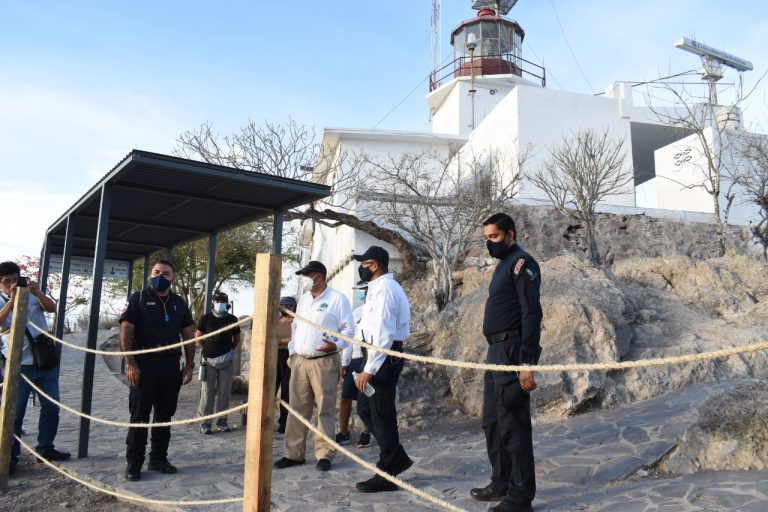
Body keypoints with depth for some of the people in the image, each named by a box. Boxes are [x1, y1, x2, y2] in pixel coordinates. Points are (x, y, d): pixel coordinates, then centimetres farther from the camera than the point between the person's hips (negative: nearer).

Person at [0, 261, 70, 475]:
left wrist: (37, 292, -21)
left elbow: (52, 308, -6)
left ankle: (45, 449, 22)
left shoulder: (32, 294, 8)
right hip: (19, 366, -3)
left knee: (51, 407, 9)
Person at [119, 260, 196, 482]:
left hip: (171, 366, 4)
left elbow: (188, 336, 15)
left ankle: (158, 458, 22)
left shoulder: (179, 303, 13)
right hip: (144, 364, -4)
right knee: (139, 415, 1)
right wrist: (130, 363, -15)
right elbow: (125, 332, -7)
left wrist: (189, 365, 7)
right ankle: (134, 463, 10)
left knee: (165, 414, 11)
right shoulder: (138, 299, 0)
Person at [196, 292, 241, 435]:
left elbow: (237, 338, 16)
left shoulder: (232, 319, 3)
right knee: (207, 391, -1)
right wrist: (208, 347, 8)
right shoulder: (206, 318, -1)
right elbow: (198, 336, 7)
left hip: (226, 360, 2)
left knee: (224, 392, 5)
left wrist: (230, 349, 9)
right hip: (209, 360, -2)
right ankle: (205, 422, 5)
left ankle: (222, 420, 15)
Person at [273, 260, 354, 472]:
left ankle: (324, 454, 8)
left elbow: (349, 328, -5)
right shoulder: (303, 299, 16)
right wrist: (292, 351, 12)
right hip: (299, 361, 6)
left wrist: (336, 345, -20)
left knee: (325, 409, 0)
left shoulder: (337, 298, -4)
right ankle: (294, 453, 17)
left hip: (324, 362, -6)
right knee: (297, 408, 8)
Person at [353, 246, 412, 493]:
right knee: (365, 407, 16)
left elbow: (383, 334, -24)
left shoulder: (383, 289, -17)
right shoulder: (383, 286, 15)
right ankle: (396, 457, 24)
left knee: (381, 414, 0)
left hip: (384, 357, -10)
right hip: (384, 355, 10)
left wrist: (369, 370, -24)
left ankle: (386, 475, 13)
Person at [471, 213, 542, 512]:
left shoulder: (522, 263, -11)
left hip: (512, 353, -10)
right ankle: (501, 483, 27)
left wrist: (527, 363, -24)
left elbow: (532, 314, -18)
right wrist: (496, 352, 19)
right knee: (492, 422, 15)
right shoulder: (503, 264, 18)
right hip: (496, 352, 10)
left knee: (512, 425, -5)